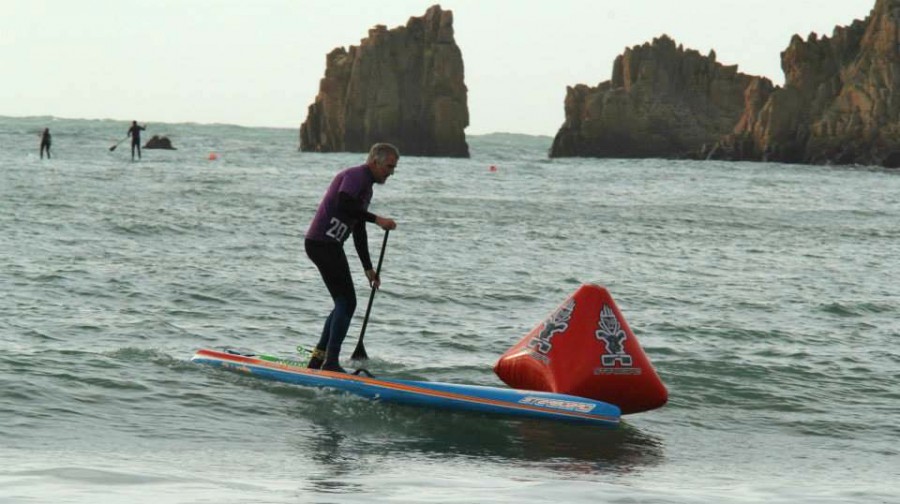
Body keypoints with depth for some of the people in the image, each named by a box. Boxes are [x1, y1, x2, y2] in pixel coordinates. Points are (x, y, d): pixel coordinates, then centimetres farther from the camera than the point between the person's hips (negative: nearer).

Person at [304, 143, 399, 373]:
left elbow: (359, 232, 26)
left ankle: (318, 359, 19)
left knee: (344, 304, 14)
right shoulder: (356, 176, -10)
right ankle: (331, 362, -9)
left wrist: (368, 268, 26)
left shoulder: (366, 187, 22)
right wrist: (377, 219, -25)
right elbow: (343, 204, -29)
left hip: (327, 245, 10)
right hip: (323, 243, -10)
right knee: (346, 303, -9)